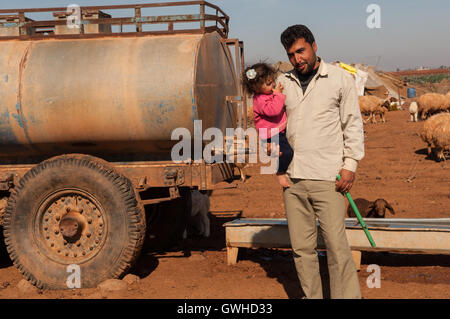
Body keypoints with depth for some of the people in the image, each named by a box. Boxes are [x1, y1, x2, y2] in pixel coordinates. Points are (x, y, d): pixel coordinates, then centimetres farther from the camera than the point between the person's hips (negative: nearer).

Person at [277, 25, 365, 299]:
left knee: (337, 246, -8)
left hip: (328, 177, -3)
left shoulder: (340, 78, 5)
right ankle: (312, 296, 16)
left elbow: (353, 124, 5)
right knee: (302, 248, 6)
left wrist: (350, 164, -3)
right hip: (292, 176, 4)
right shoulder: (283, 83, 13)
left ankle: (348, 296, 2)